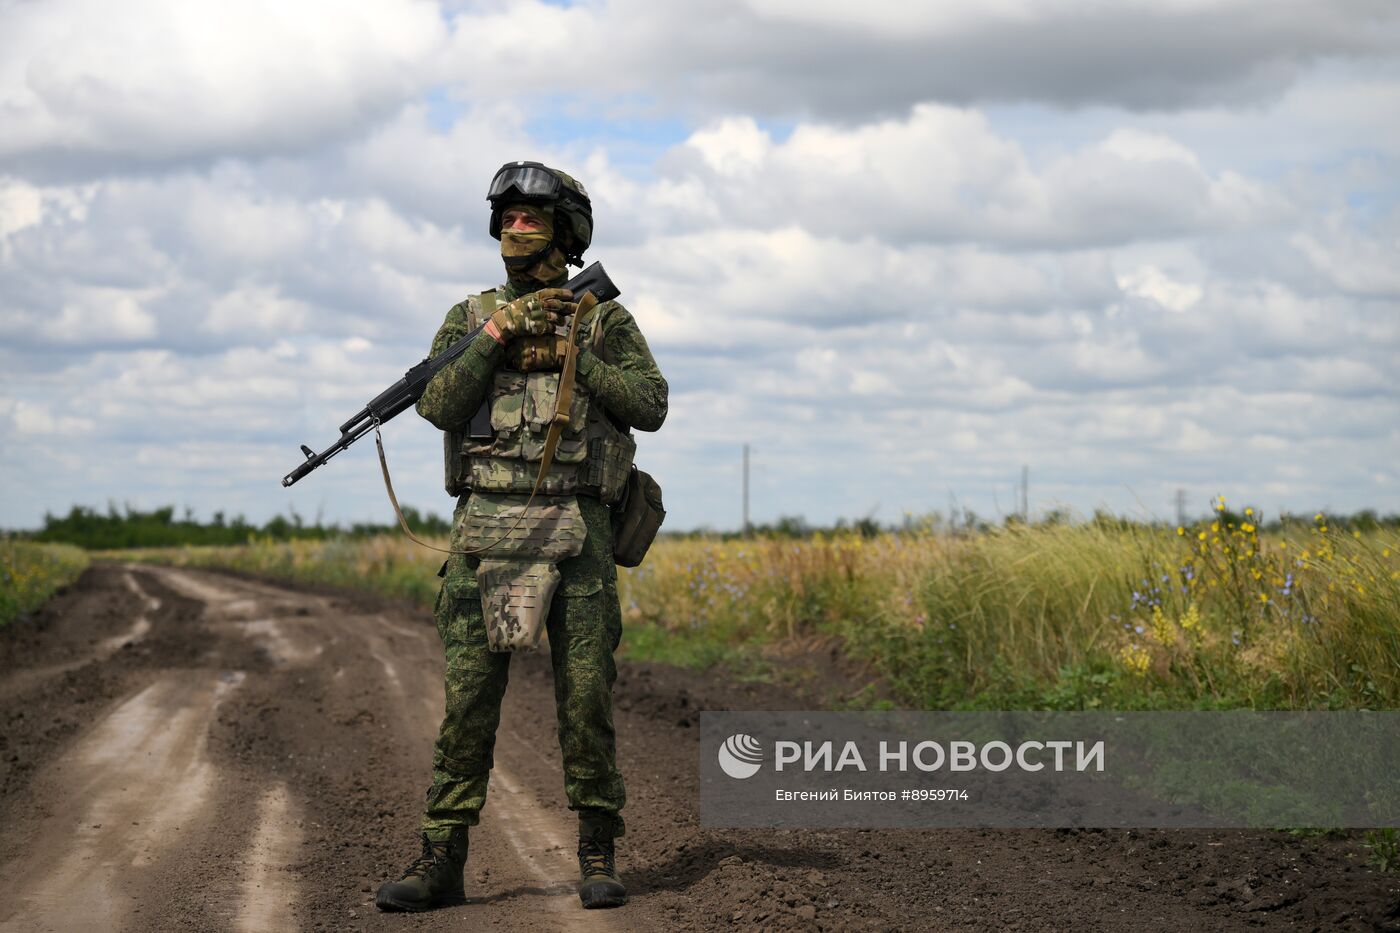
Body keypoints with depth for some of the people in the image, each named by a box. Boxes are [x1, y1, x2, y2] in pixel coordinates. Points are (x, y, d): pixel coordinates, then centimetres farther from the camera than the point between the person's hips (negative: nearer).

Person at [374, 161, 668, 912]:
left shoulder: (603, 319, 9)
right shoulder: (470, 318, 11)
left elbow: (650, 405, -2)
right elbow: (438, 406, -3)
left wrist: (573, 353, -9)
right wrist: (497, 337, -11)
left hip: (574, 531, -1)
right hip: (485, 525, 1)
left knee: (586, 693, -2)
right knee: (468, 694, -1)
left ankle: (597, 857, 8)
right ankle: (442, 861, 4)